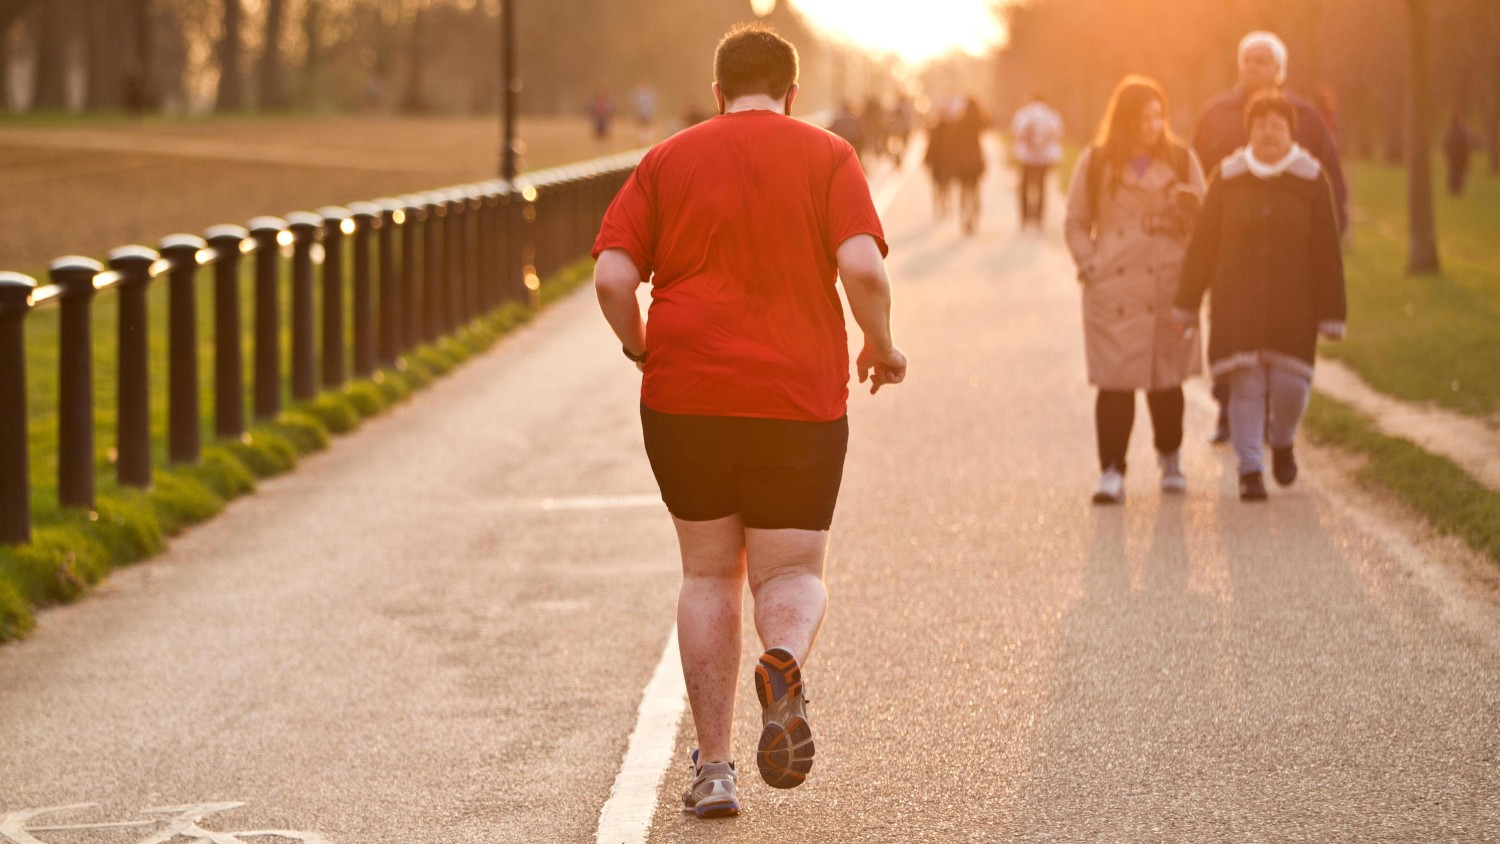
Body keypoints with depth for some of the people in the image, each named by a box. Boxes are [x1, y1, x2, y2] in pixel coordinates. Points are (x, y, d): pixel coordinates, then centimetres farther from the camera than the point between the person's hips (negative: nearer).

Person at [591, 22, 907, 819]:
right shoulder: (827, 157, 2)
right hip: (798, 399, -1)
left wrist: (642, 349, 14)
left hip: (685, 396, 2)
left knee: (709, 574, 15)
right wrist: (882, 348, 4)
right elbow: (862, 267, -13)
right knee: (792, 573, 9)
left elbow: (612, 277, -3)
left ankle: (712, 768, 10)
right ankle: (784, 663, -27)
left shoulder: (666, 162, 6)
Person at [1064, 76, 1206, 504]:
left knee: (1166, 380, 5)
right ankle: (1111, 472, -6)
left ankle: (1170, 461, 24)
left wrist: (1189, 206, -11)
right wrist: (1090, 267, -2)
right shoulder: (1095, 163, 7)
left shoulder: (1181, 160, 10)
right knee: (1115, 381, -8)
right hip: (1113, 288, -1)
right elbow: (1076, 223, 11)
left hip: (1169, 287, 1)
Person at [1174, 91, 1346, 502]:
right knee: (1245, 384, -4)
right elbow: (1203, 243, 5)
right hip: (1237, 302, 0)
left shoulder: (1311, 179, -1)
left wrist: (1331, 313, -1)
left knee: (1290, 384, -4)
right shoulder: (1228, 176, 1)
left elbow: (1327, 250, 1)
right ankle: (1250, 471, 6)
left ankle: (1282, 443, 27)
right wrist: (1187, 303, 4)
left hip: (1293, 304, 0)